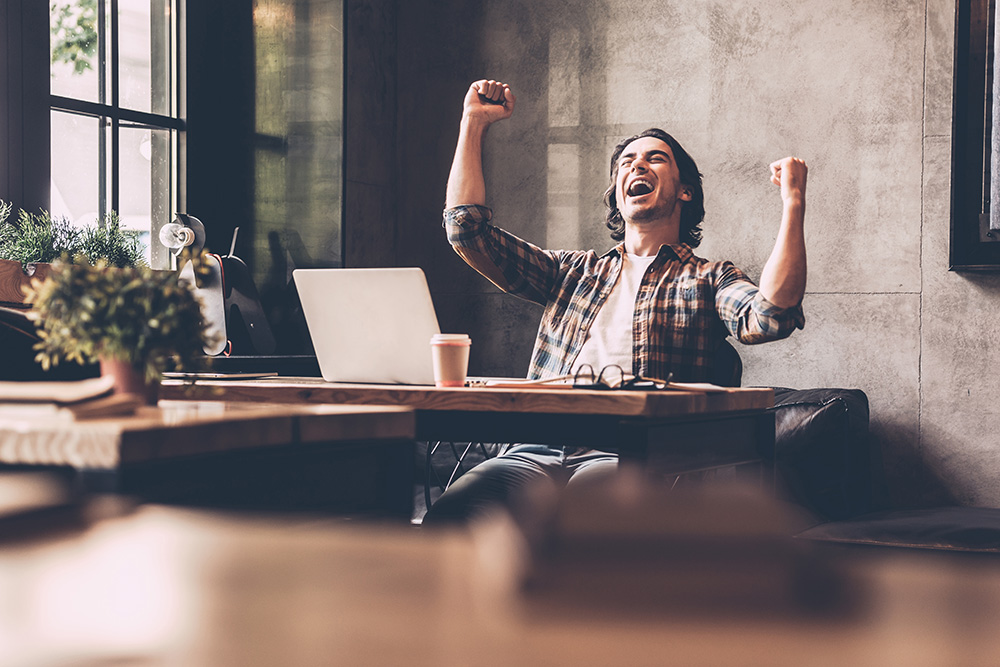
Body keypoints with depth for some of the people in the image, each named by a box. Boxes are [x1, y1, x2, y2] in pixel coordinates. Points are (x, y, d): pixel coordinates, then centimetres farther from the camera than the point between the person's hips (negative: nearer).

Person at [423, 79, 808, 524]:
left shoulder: (708, 278, 17)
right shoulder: (574, 270, 29)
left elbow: (769, 318, -6)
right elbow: (467, 230, 24)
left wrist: (793, 202, -5)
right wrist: (473, 122, 26)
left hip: (628, 456, -3)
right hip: (541, 449, 4)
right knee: (449, 516, -30)